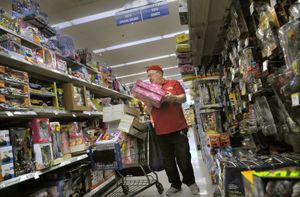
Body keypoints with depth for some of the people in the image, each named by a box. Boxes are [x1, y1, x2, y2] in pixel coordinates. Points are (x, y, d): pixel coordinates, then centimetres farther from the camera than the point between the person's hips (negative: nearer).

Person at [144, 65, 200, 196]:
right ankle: (175, 185, 27)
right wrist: (148, 103, -11)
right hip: (161, 131, 3)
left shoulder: (173, 83, 5)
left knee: (184, 158, 6)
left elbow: (183, 98, -1)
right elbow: (148, 111, 10)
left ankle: (190, 182, 28)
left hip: (178, 128, -3)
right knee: (168, 160, 10)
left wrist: (173, 97, -20)